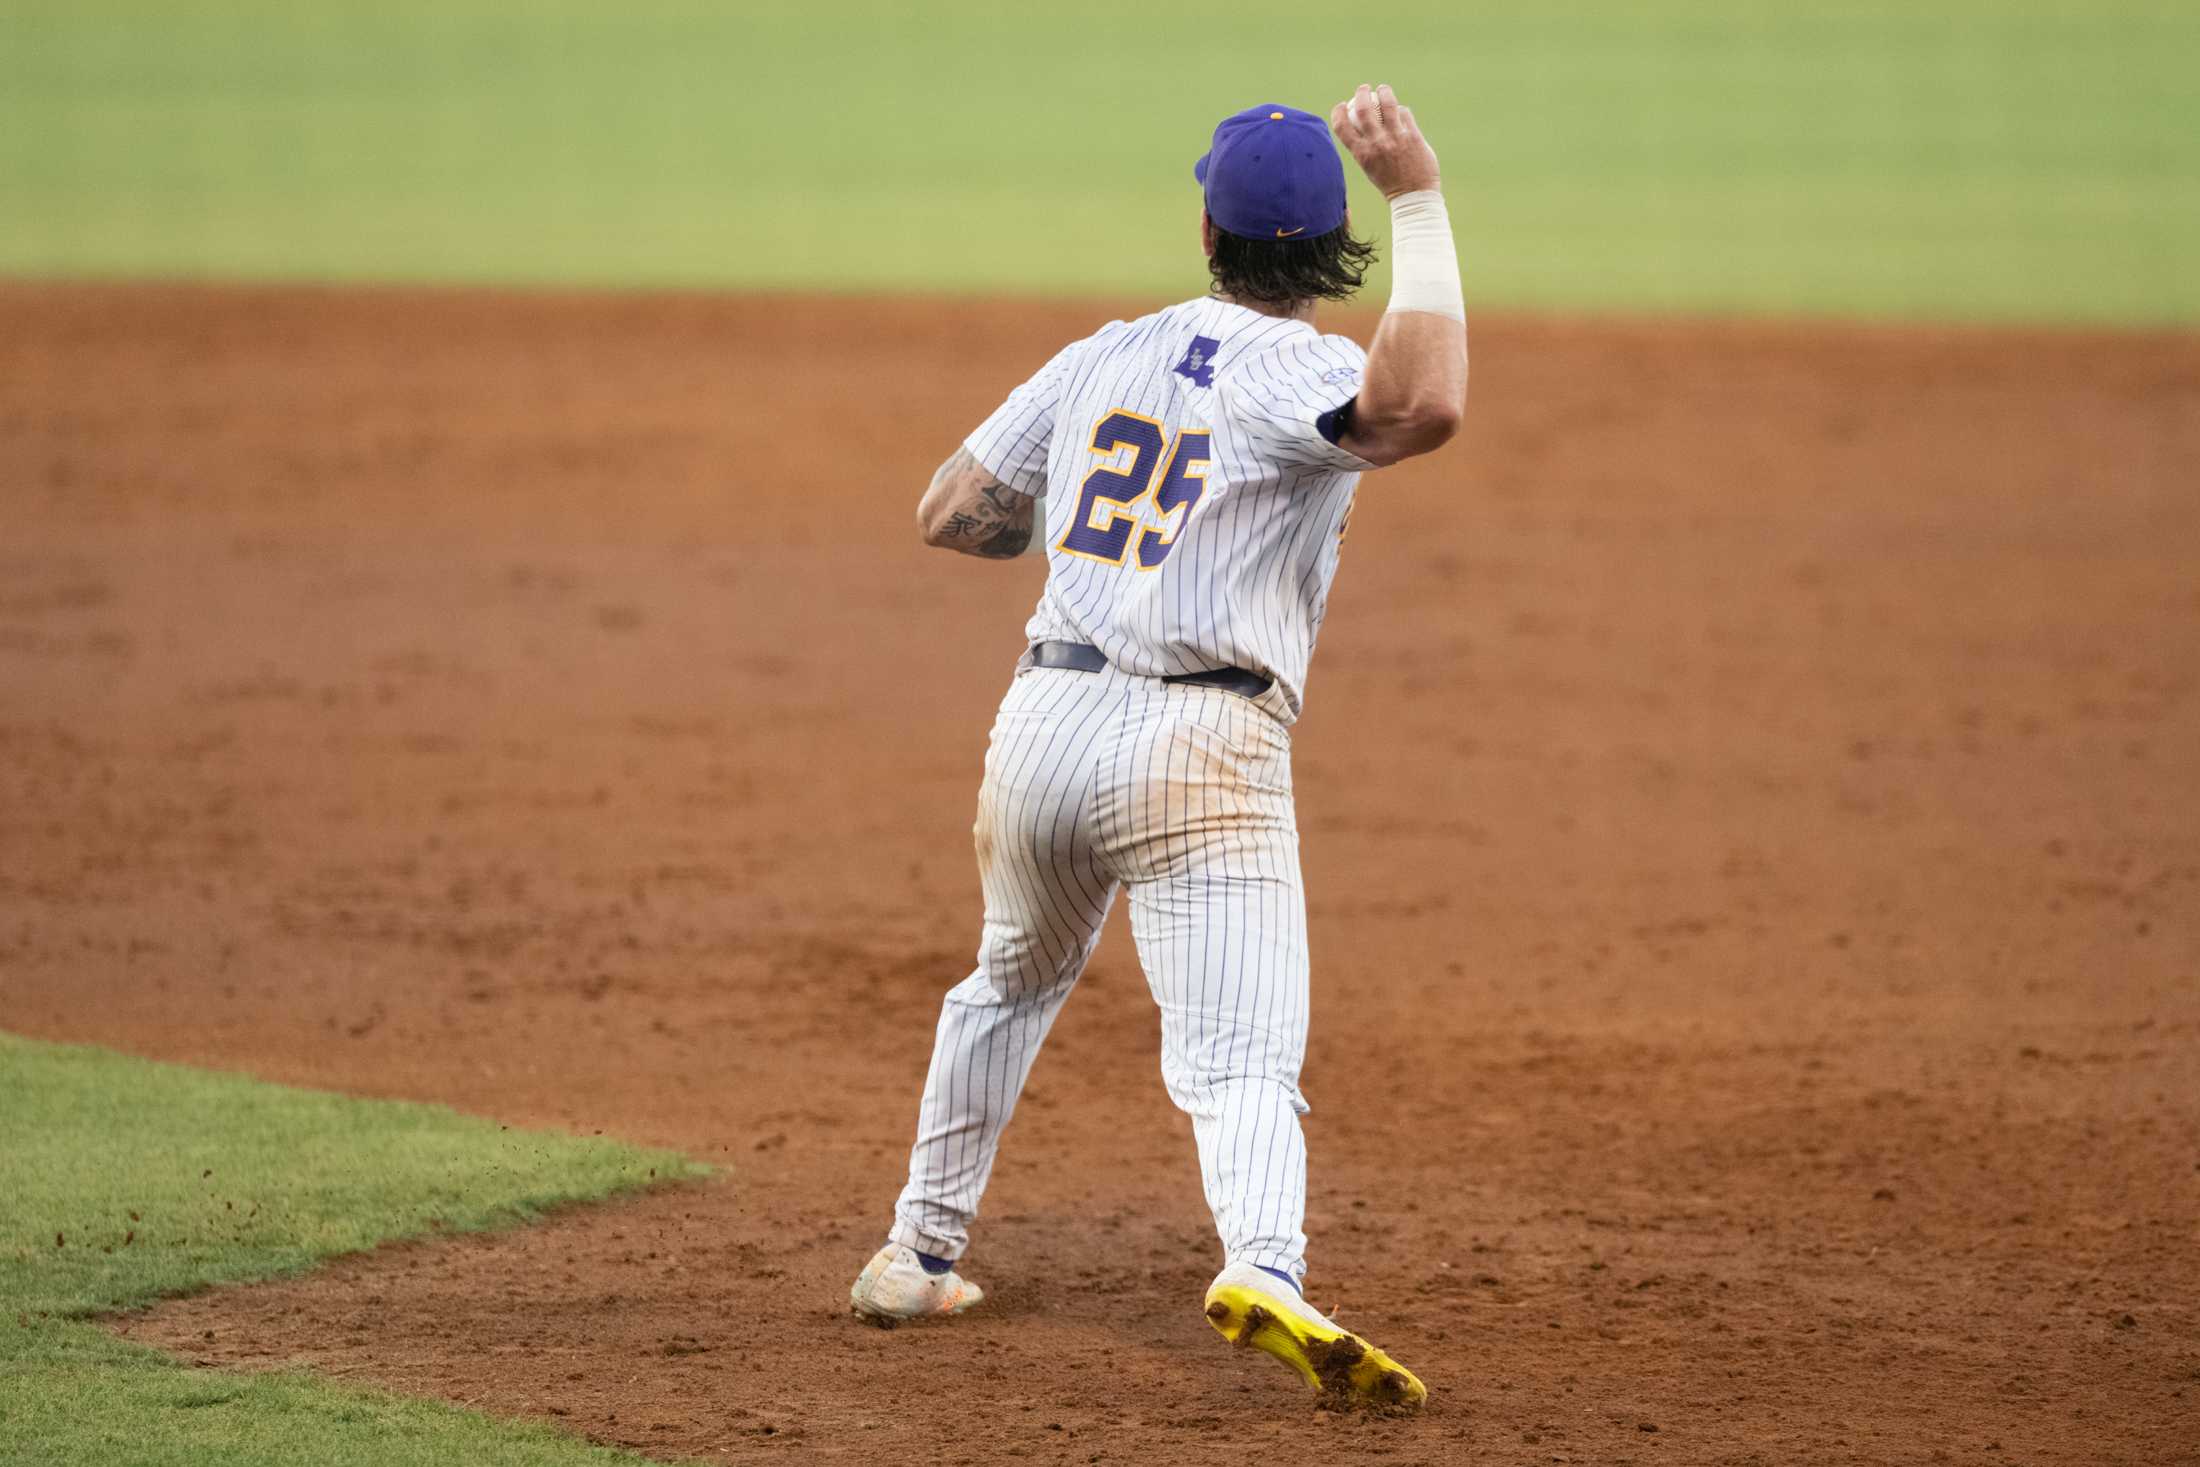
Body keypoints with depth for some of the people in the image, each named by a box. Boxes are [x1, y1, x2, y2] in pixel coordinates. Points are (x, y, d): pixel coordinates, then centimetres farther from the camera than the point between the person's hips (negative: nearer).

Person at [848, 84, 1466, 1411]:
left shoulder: (1106, 356, 13)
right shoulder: (1301, 373, -6)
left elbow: (951, 513, 17)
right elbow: (1424, 409, -29)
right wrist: (1421, 204, -21)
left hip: (1042, 721, 6)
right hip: (1195, 751, -6)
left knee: (1013, 985, 31)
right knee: (1243, 1064, -16)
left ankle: (922, 1253, 39)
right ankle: (1265, 1269, -43)